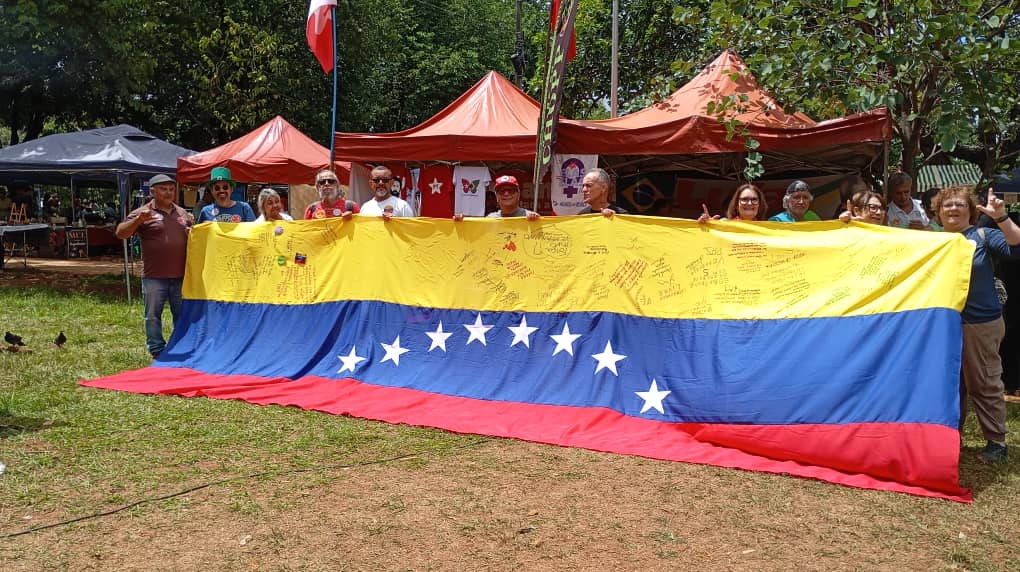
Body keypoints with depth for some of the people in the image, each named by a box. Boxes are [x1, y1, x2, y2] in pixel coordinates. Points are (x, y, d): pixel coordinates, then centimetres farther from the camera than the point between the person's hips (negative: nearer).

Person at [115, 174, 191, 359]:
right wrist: (138, 220, -23)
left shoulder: (182, 213, 12)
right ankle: (157, 351, 17)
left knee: (182, 315, 12)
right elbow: (120, 234, -8)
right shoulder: (143, 213, -2)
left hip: (180, 275, 4)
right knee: (153, 316, 6)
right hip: (154, 277, -3)